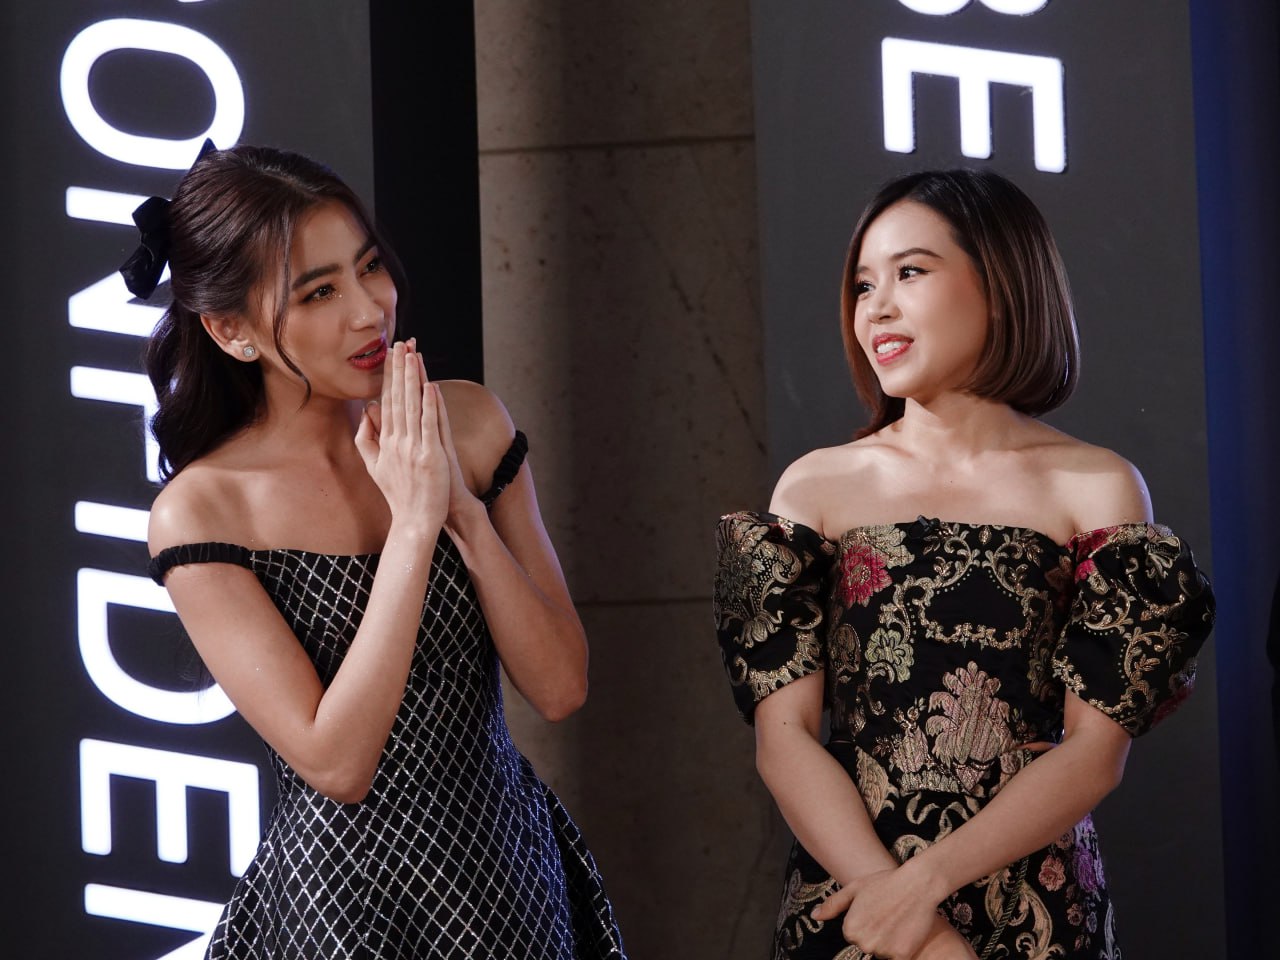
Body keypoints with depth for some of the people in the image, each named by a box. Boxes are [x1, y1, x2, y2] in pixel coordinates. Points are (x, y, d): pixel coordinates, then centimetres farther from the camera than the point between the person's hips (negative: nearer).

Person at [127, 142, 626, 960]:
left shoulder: (468, 423, -3)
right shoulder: (200, 514, -14)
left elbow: (560, 688, -5)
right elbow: (336, 763, -21)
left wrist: (465, 510, -18)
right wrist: (415, 522, -23)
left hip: (514, 871, 4)